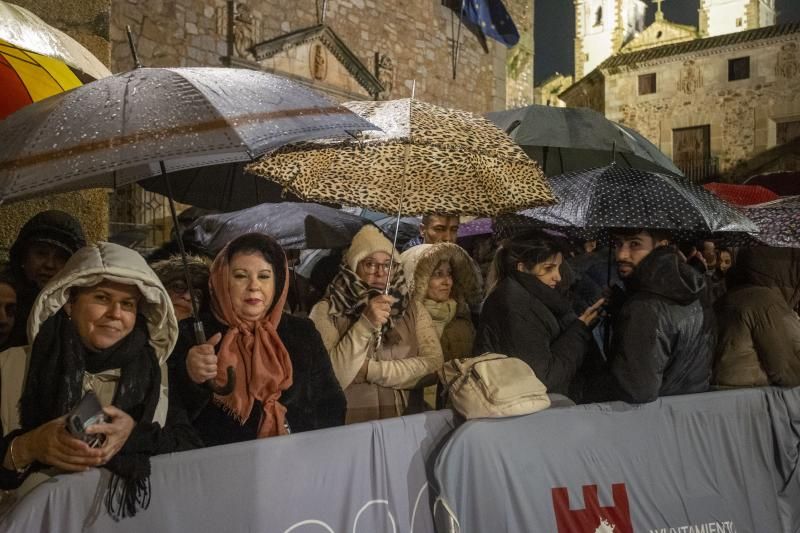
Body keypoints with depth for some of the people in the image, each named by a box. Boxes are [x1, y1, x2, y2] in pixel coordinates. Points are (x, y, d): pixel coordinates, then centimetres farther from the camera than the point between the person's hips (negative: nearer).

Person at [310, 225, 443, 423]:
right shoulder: (326, 311, -1)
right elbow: (328, 377, -9)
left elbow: (434, 365, -3)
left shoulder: (413, 309, 7)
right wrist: (365, 324, -17)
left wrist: (370, 370, -9)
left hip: (406, 423, 2)